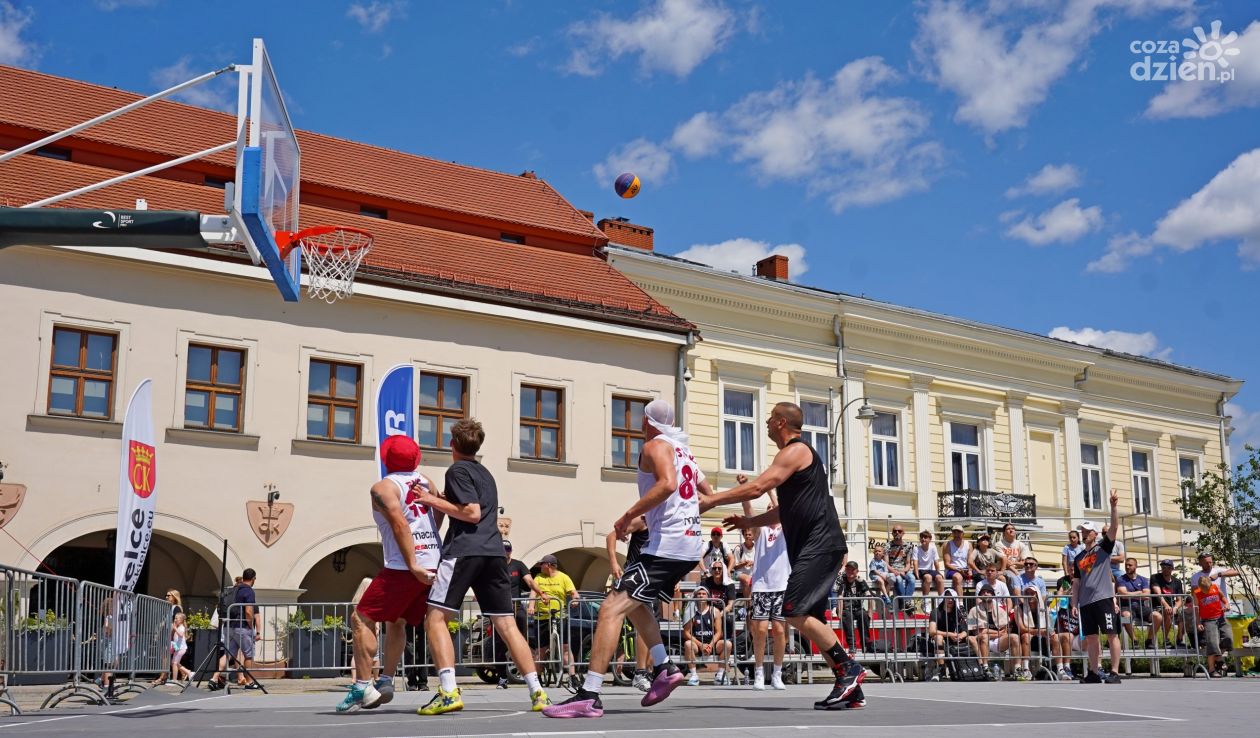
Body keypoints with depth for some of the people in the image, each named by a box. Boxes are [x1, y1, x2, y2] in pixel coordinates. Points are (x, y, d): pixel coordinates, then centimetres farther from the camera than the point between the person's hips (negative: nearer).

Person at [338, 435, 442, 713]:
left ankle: (363, 687, -6)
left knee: (361, 619, 0)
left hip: (403, 567, -7)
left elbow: (400, 525, -16)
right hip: (434, 563, 7)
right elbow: (440, 516, 18)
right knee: (396, 621, 22)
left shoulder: (383, 487, -4)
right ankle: (386, 681, 20)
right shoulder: (425, 482, 15)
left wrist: (413, 566, -20)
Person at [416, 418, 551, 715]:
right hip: (493, 552, 8)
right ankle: (537, 692, 1)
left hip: (464, 551, -7)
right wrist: (437, 499, 37)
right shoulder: (485, 473, 25)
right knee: (507, 624, 7)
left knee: (435, 619, -4)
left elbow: (472, 513, -11)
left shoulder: (458, 470, 0)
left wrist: (433, 500, -5)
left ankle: (449, 692, -19)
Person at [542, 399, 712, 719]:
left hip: (667, 545, -10)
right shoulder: (683, 450, 20)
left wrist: (628, 516, -19)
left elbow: (667, 483, -25)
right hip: (691, 546, 10)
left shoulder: (655, 446, -6)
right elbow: (709, 494, 28)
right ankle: (664, 668, 19)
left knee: (611, 608, -14)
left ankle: (589, 696, -20)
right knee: (635, 602, 27)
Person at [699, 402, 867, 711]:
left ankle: (848, 668, -9)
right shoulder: (799, 453, 24)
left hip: (820, 545, -11)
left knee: (795, 612, -16)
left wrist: (710, 500, -11)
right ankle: (850, 690, 9)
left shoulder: (796, 450, -9)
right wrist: (749, 522, 24)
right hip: (815, 547, 11)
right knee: (810, 619, 9)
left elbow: (756, 488, -18)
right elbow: (787, 509, 31)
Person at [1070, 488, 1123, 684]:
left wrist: (1114, 506, -19)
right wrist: (1074, 604, 11)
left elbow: (1114, 527, -8)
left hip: (1103, 598, -6)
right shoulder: (1079, 558, 20)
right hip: (1085, 602, 6)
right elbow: (1076, 583, 19)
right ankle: (1094, 673, 11)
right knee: (1090, 637, 6)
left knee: (1111, 634, -7)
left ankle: (1114, 673, -8)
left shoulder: (1103, 547, 6)